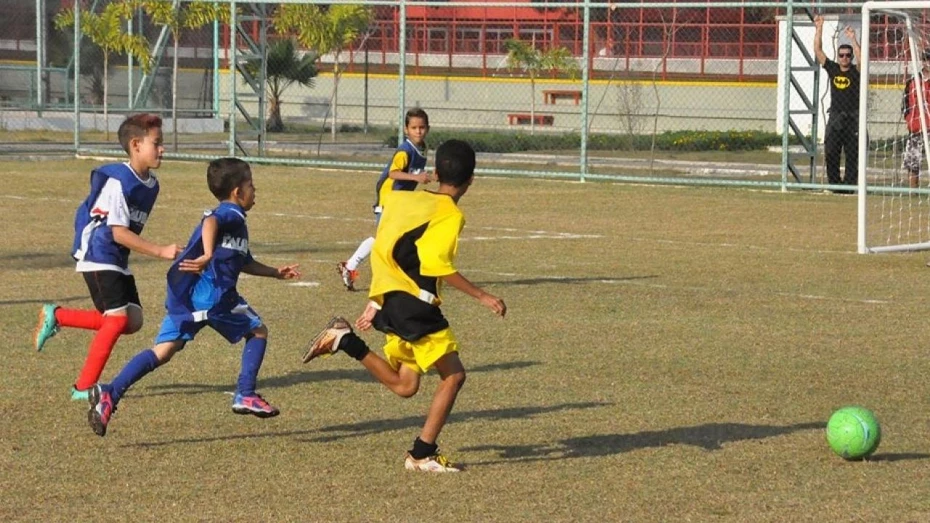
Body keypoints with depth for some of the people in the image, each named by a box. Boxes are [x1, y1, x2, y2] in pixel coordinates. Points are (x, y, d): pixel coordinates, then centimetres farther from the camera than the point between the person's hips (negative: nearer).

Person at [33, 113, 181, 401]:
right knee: (118, 318, -15)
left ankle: (56, 316, 13)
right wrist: (160, 251, -26)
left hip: (118, 261, 9)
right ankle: (84, 387, -5)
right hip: (98, 256, -9)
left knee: (133, 321, 1)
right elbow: (119, 232, -22)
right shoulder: (118, 181, -19)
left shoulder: (151, 184, 7)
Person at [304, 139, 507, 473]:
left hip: (393, 301, 8)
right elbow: (438, 265, -22)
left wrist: (376, 302, 25)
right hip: (416, 306, -8)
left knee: (404, 386, 14)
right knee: (453, 374, -1)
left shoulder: (408, 200, 16)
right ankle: (423, 454, -3)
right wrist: (482, 297, -20)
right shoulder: (450, 215, -9)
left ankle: (346, 341, 2)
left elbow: (387, 253, 19)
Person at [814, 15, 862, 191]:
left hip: (852, 119, -3)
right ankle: (834, 183, 6)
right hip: (835, 117, 3)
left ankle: (850, 184, 1)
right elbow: (818, 50, 5)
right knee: (830, 153, 0)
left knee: (852, 154, -2)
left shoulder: (855, 71, 0)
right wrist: (819, 29, -3)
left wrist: (852, 39, -28)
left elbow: (861, 59, -21)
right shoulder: (832, 69, 8)